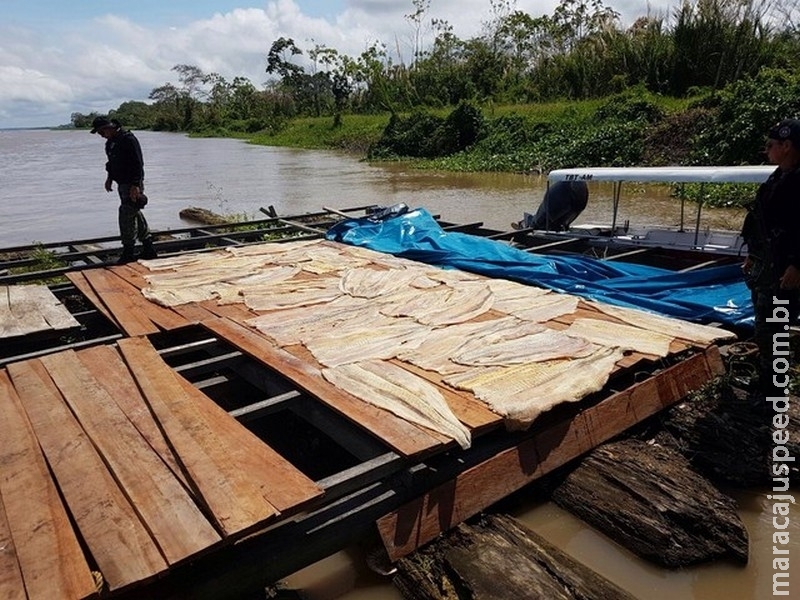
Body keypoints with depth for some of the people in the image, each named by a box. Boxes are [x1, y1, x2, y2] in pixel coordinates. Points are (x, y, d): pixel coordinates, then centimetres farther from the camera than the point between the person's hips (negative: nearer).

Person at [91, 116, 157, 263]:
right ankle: (148, 248, 20)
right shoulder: (110, 142, 13)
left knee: (126, 215, -9)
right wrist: (109, 178, 20)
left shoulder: (128, 139, -16)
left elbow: (137, 164, -21)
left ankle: (128, 252, -2)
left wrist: (135, 185, -24)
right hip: (122, 184, 10)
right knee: (136, 214, 12)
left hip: (132, 184, -10)